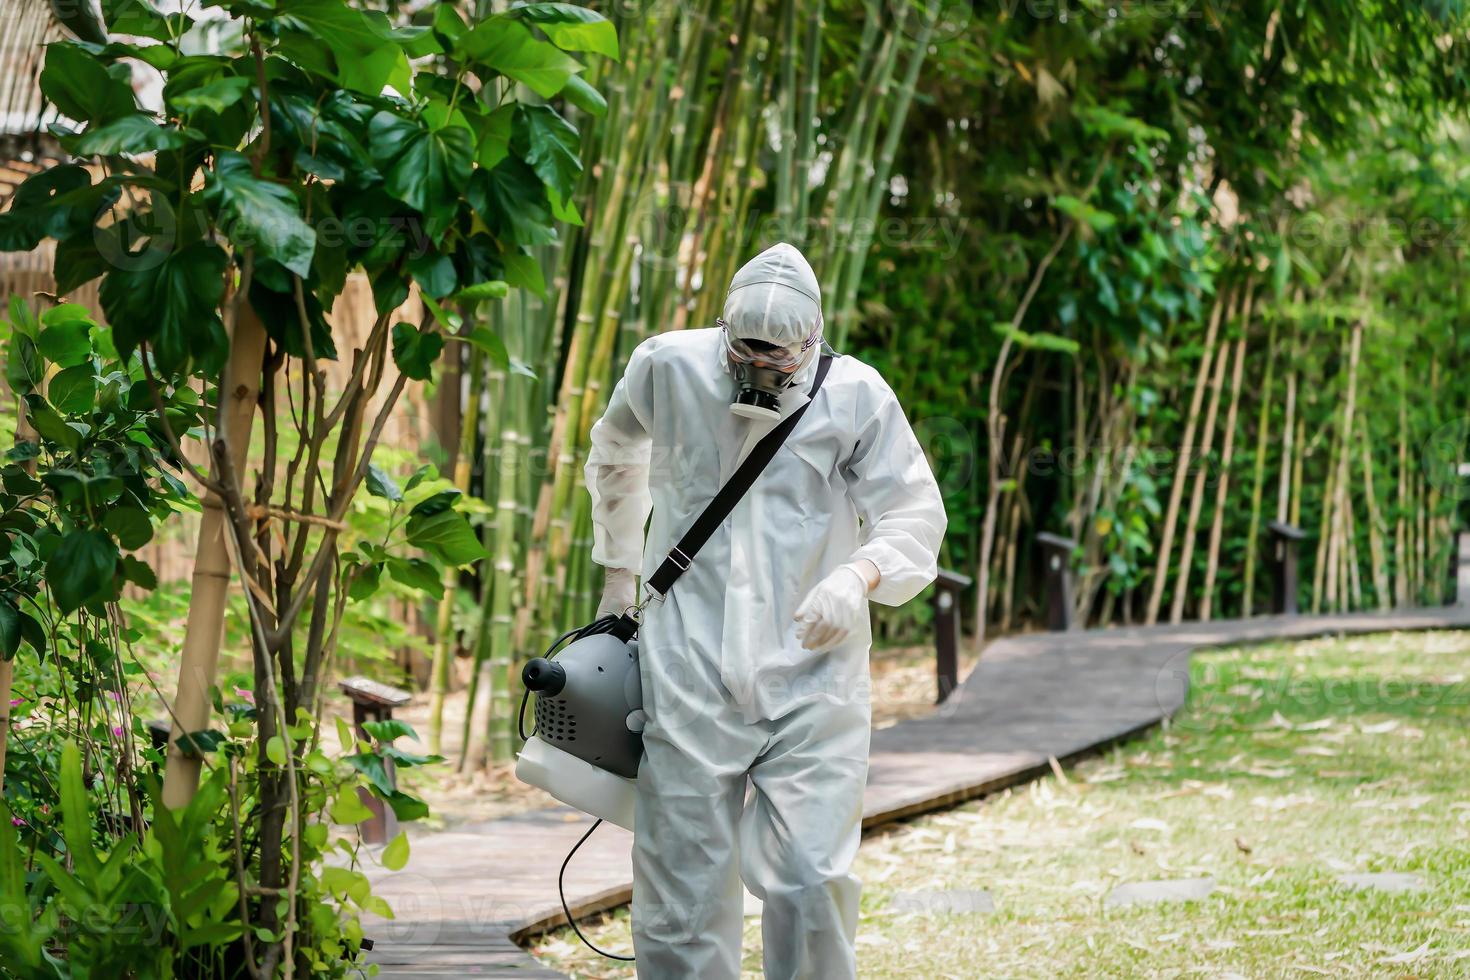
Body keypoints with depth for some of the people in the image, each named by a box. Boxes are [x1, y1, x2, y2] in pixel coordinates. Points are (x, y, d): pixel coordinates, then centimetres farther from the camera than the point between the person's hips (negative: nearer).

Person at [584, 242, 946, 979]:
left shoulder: (854, 396, -4)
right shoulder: (666, 370, 2)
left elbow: (916, 515, 2)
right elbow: (616, 456, 24)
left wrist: (859, 575, -19)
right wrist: (618, 572, 28)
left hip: (812, 675, -1)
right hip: (689, 672, 1)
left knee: (810, 882, -11)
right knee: (684, 887, 2)